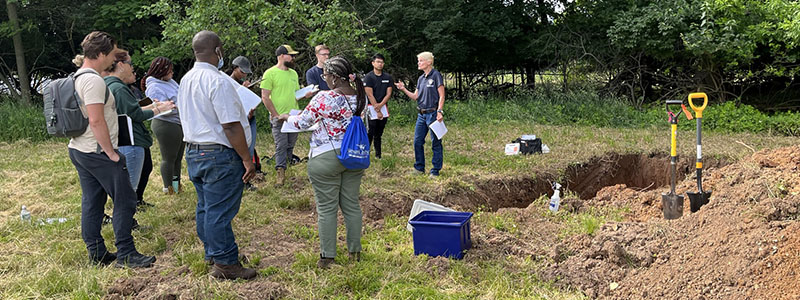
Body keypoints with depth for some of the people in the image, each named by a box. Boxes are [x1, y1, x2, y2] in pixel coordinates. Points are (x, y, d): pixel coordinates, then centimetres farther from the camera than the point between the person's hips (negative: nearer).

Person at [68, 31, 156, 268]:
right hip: (97, 152, -10)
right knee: (124, 201, -3)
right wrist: (112, 153, -18)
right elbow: (96, 121, -24)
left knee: (91, 203, 13)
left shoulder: (77, 78, 14)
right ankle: (125, 254, 1)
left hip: (78, 150, 10)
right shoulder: (93, 80, -18)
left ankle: (97, 254, 20)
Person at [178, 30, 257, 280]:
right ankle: (225, 264, 7)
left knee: (205, 207, 18)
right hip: (219, 154, -9)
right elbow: (231, 126, -21)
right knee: (220, 211, -2)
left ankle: (212, 254, 31)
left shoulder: (186, 80, 11)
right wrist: (247, 159, -16)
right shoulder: (218, 81, -19)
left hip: (193, 152, 10)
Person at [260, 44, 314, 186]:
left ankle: (286, 167, 22)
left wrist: (305, 95, -2)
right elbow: (265, 97, -10)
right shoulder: (270, 73, -7)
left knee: (290, 146, 10)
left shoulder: (293, 73, 14)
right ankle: (280, 173, -1)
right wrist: (276, 115, -14)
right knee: (281, 146, -6)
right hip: (279, 117, -6)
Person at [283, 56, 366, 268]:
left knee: (326, 208, 4)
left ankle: (327, 256, 10)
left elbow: (302, 123, -7)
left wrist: (287, 117, 16)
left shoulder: (324, 98, -16)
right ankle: (355, 251, 23)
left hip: (326, 158, -6)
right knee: (351, 205, 14)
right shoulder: (360, 97, 1)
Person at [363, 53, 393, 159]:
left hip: (383, 108, 4)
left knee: (379, 134, 10)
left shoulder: (388, 77, 9)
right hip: (371, 108, -4)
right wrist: (378, 111, -13)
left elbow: (388, 94, 4)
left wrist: (380, 105, -12)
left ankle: (378, 155, 16)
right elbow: (370, 95, -9)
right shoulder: (368, 77, -4)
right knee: (370, 133, -7)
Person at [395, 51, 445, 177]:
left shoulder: (436, 75, -7)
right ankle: (419, 168, 21)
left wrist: (440, 111, -19)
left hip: (433, 114, -8)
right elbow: (416, 96, 16)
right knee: (417, 141, 9)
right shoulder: (421, 78, 14)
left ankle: (435, 170, 8)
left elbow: (441, 96, -10)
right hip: (421, 114, 8)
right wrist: (404, 89, 4)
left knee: (436, 143, 0)